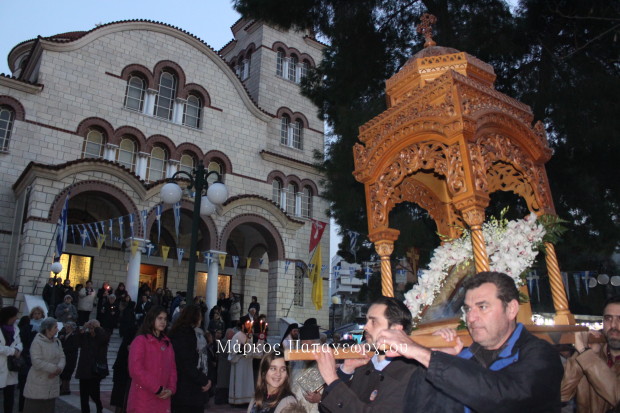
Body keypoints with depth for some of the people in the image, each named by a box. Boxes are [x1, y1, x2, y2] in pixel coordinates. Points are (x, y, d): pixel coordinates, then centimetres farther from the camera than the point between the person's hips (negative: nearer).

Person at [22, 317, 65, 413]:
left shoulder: (57, 342, 10)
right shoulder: (37, 342, -13)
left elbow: (62, 357, 6)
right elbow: (37, 362, -21)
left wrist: (59, 368, -14)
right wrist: (54, 368, -18)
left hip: (53, 384, 7)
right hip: (38, 384, -7)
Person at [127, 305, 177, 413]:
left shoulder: (167, 343, 15)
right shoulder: (140, 340, -6)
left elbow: (172, 368, 13)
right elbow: (136, 370, -14)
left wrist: (171, 389, -3)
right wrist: (156, 388, -14)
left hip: (162, 400, 6)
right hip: (143, 400, -6)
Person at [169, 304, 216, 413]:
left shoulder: (197, 334, 15)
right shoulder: (181, 335, -11)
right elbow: (187, 364, -17)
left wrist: (210, 378, 0)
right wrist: (204, 381, -11)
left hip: (198, 389, 8)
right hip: (186, 391, -8)